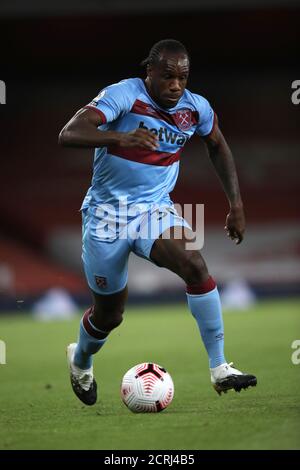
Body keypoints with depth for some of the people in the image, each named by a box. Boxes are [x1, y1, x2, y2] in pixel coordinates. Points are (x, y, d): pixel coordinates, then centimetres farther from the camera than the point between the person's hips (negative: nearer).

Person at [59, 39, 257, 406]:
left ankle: (220, 369, -24)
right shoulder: (124, 95, -19)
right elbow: (68, 134, -32)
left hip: (156, 209, 3)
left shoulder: (196, 108, -4)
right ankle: (80, 362, 44)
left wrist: (236, 205, 12)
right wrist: (121, 137, -49)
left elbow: (218, 147, 18)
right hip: (106, 213, -3)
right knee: (108, 313, 7)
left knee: (194, 264, -27)